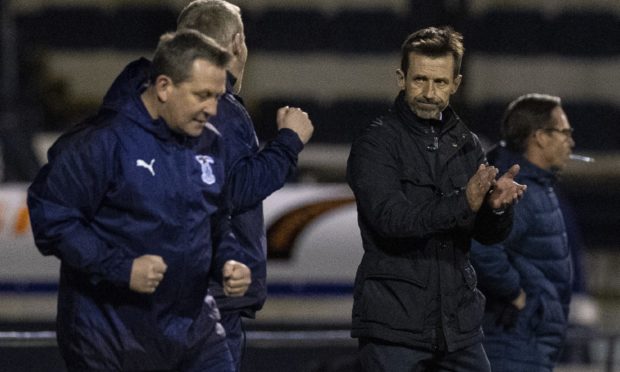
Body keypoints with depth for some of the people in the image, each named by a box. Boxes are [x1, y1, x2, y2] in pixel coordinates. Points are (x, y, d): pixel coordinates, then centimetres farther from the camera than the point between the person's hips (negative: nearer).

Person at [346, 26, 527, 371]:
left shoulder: (466, 144, 11)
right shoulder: (375, 143, -6)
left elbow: (491, 234, 7)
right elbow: (389, 217, -21)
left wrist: (496, 207, -17)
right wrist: (463, 204, -34)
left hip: (459, 322, 5)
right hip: (394, 325, -5)